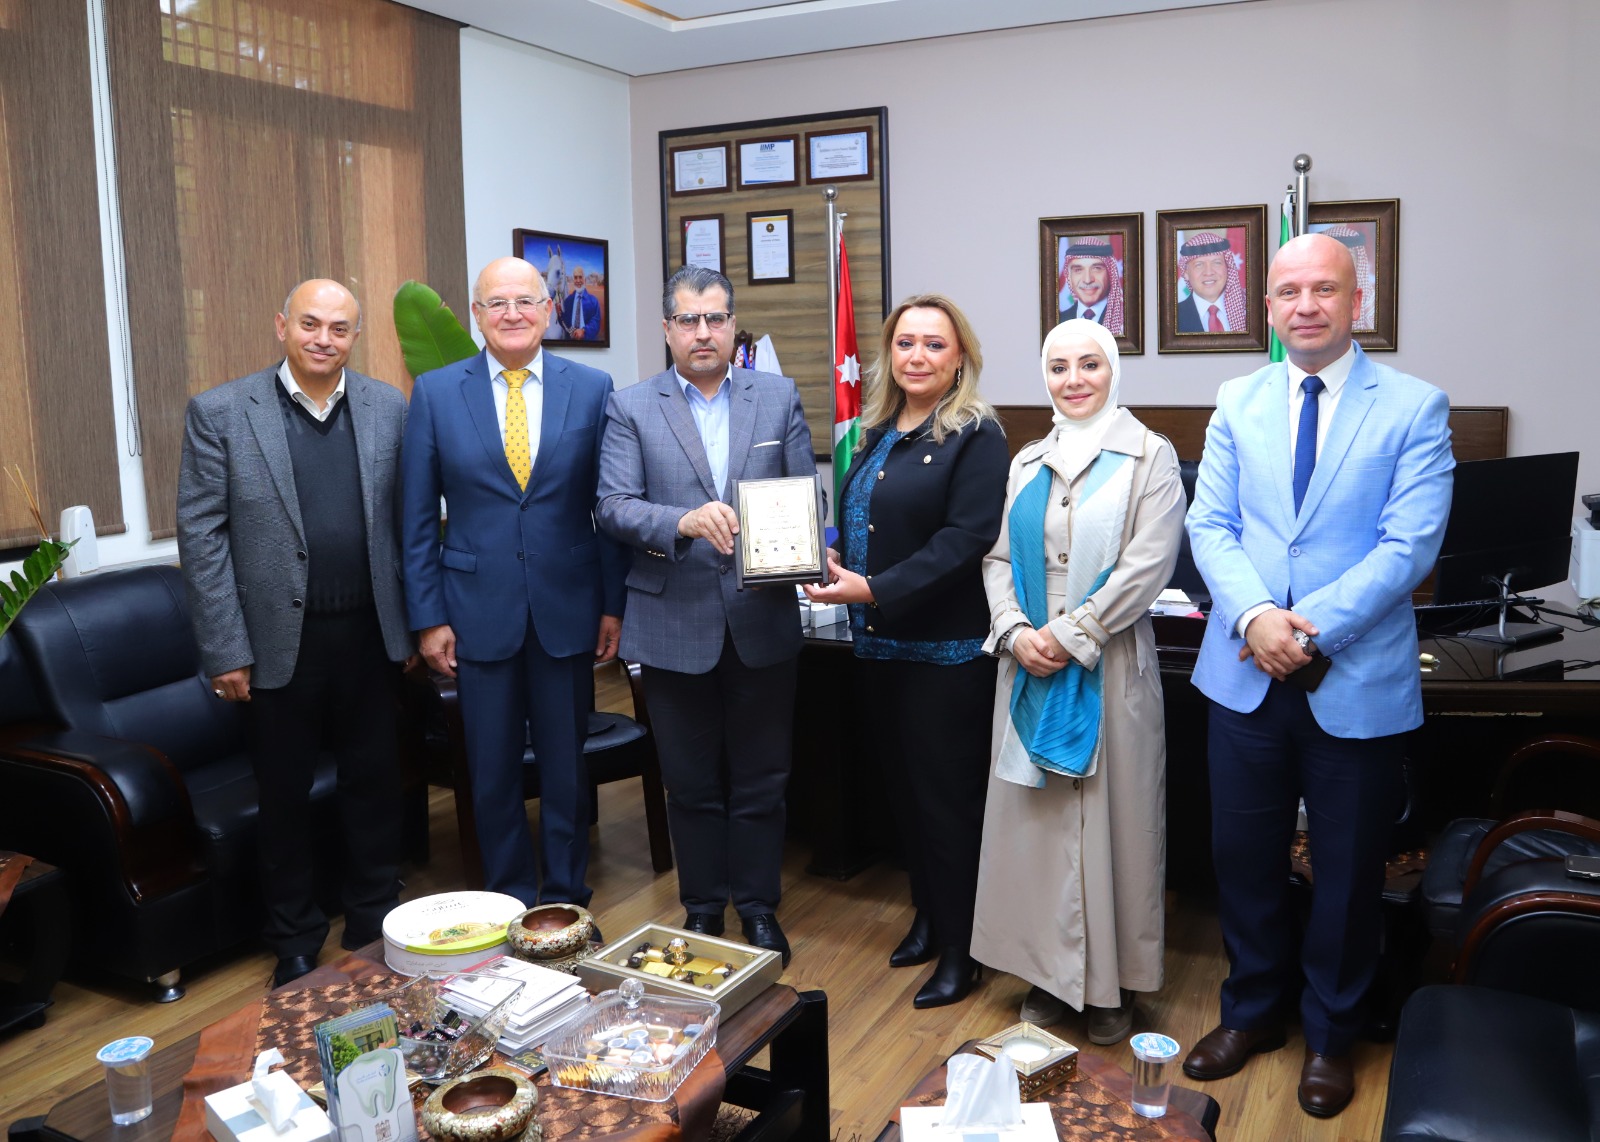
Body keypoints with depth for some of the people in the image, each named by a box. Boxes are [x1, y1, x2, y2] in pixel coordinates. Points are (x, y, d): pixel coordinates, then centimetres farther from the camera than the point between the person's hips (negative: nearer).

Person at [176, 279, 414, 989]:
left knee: (375, 786, 13)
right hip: (278, 641, -2)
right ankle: (295, 943, 30)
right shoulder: (220, 412, -4)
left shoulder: (389, 409, 2)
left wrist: (419, 620, 3)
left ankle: (375, 923, 32)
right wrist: (225, 652, -9)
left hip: (371, 636, 2)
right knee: (284, 797, 12)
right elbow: (201, 536, -6)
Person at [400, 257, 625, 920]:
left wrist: (614, 604, 0)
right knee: (492, 771, 10)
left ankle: (565, 899, 27)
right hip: (480, 610, 0)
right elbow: (418, 518, 1)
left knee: (565, 765, 11)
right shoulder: (435, 392, 0)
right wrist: (428, 616, -2)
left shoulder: (592, 389, 1)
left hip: (567, 610, 0)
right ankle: (509, 902, 27)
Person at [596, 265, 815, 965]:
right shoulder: (631, 407, 1)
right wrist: (683, 522, -27)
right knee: (691, 782, 13)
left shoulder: (779, 397, 5)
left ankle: (758, 907, 29)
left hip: (762, 621, 1)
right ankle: (702, 909, 30)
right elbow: (613, 505, -9)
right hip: (676, 623, -1)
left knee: (760, 779, 12)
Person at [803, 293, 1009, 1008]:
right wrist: (834, 557, -2)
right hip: (878, 646, 7)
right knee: (903, 788, 17)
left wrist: (874, 590, -24)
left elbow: (965, 539, -20)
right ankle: (927, 915, 35)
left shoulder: (975, 436, -11)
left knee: (946, 798, 3)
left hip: (945, 652, -7)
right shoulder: (877, 433, 12)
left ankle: (959, 950, 18)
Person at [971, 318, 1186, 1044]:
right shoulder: (1027, 464, 12)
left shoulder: (1148, 457, -2)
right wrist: (1016, 632, -9)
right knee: (1037, 817, 9)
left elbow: (1148, 564, -11)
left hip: (1109, 670, -4)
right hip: (1032, 669, 4)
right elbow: (999, 557, 9)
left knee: (1110, 818, 3)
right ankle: (1050, 970, 23)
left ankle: (1111, 982, 17)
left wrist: (1069, 636, -15)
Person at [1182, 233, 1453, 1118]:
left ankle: (1330, 1035, 34)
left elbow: (1410, 545, -12)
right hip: (1246, 674, 3)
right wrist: (1253, 615, -17)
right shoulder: (1238, 403, 6)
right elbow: (1210, 524, 0)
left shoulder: (1414, 408, -4)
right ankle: (1251, 1011, 35)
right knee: (1244, 855, 13)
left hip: (1357, 681, -2)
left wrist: (1313, 628, -20)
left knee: (1348, 870, 12)